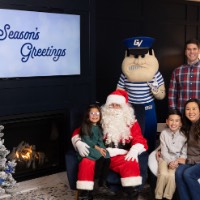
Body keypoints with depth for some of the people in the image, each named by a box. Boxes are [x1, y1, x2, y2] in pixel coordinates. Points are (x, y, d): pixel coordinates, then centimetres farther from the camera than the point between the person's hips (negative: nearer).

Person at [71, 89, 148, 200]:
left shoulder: (131, 122, 14)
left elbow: (140, 140, 4)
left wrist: (134, 150, -20)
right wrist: (79, 144, -12)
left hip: (120, 156, 0)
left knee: (131, 164, -32)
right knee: (86, 163, -31)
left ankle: (130, 191, -21)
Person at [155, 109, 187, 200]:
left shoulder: (183, 135, -5)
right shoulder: (164, 133, -4)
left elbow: (184, 153, -3)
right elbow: (164, 151, -5)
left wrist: (177, 161, -20)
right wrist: (170, 162, -20)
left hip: (178, 159, 0)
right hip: (165, 158, 0)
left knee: (172, 175, -28)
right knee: (163, 174, -27)